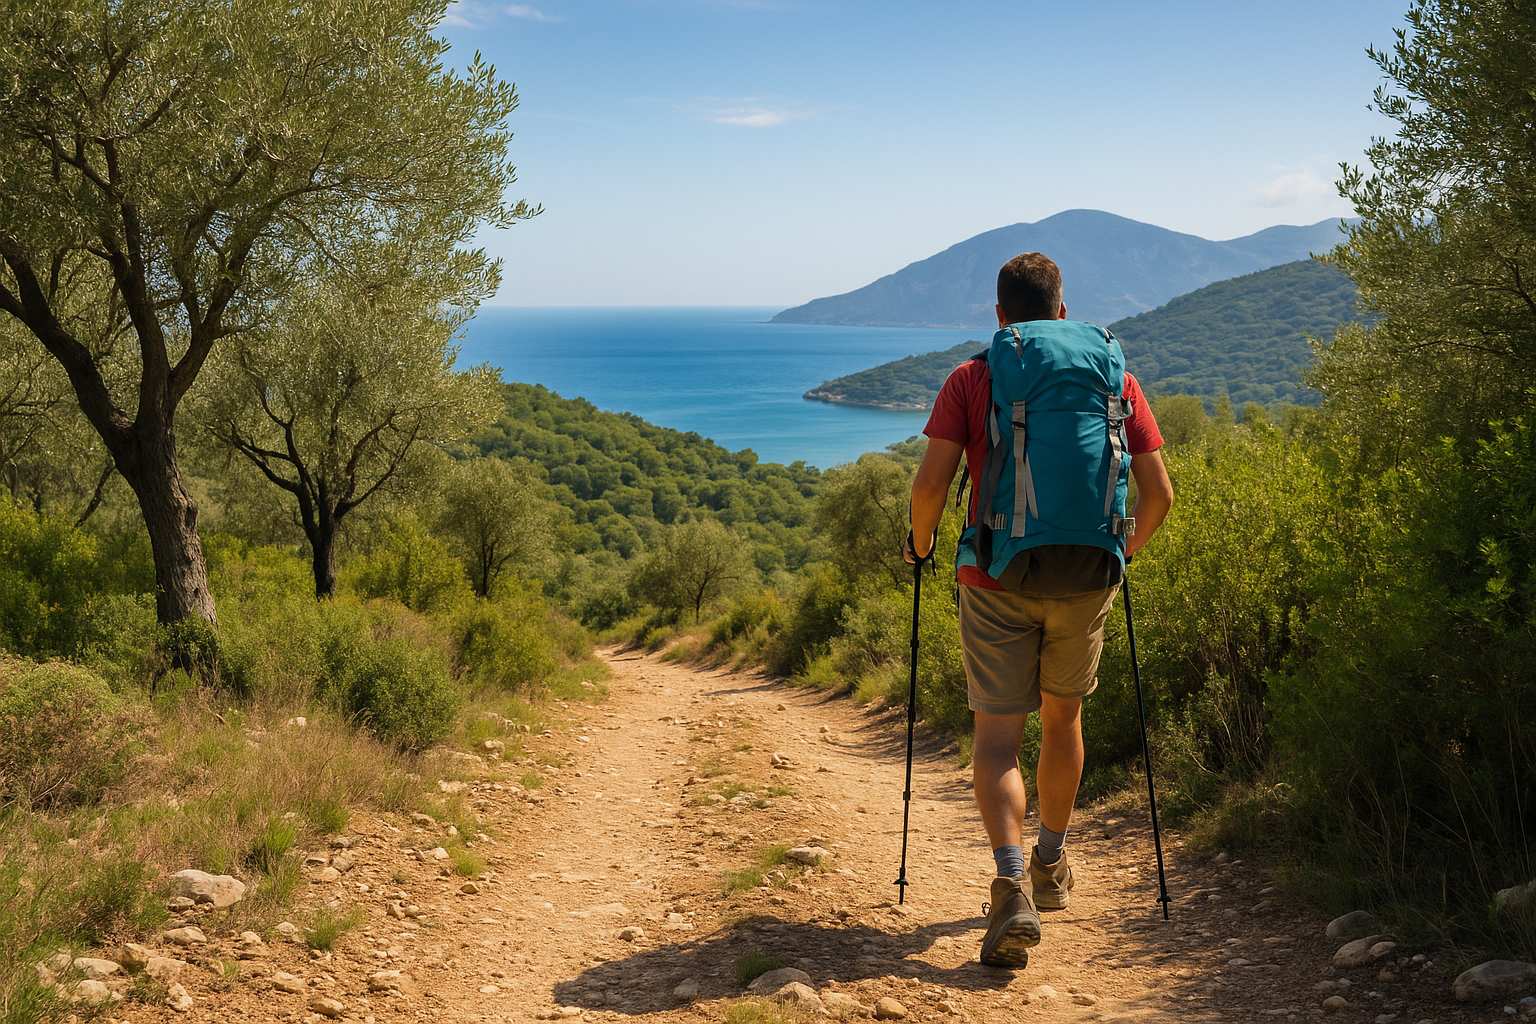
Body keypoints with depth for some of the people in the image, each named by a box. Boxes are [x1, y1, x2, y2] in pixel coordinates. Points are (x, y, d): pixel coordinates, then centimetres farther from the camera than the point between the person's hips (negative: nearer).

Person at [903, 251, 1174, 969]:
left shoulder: (971, 379, -1)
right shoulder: (1111, 376, 7)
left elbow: (930, 483, -11)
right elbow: (1158, 493, 3)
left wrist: (919, 542, 8)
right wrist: (1129, 549, 21)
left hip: (998, 580, -3)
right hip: (1086, 579, 3)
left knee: (997, 738, 1)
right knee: (1062, 719, 22)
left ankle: (1013, 886, -18)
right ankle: (1051, 866, 38)